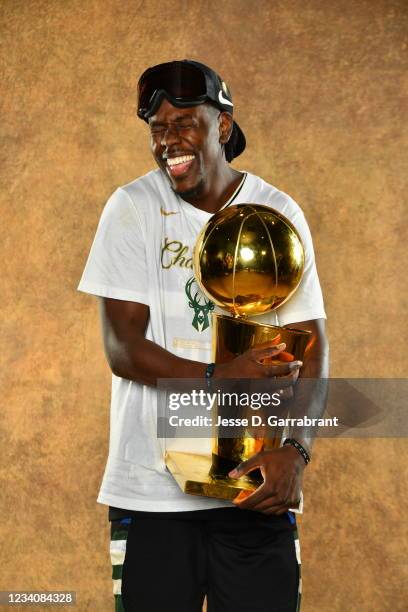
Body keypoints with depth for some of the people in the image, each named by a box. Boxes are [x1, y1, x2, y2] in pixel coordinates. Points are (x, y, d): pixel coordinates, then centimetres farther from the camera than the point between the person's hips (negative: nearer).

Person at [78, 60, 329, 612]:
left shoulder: (279, 214, 3)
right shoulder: (133, 209, -1)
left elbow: (311, 347, 2)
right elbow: (122, 348, -7)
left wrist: (294, 450, -14)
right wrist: (218, 377, -23)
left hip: (257, 484, 1)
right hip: (151, 488, -1)